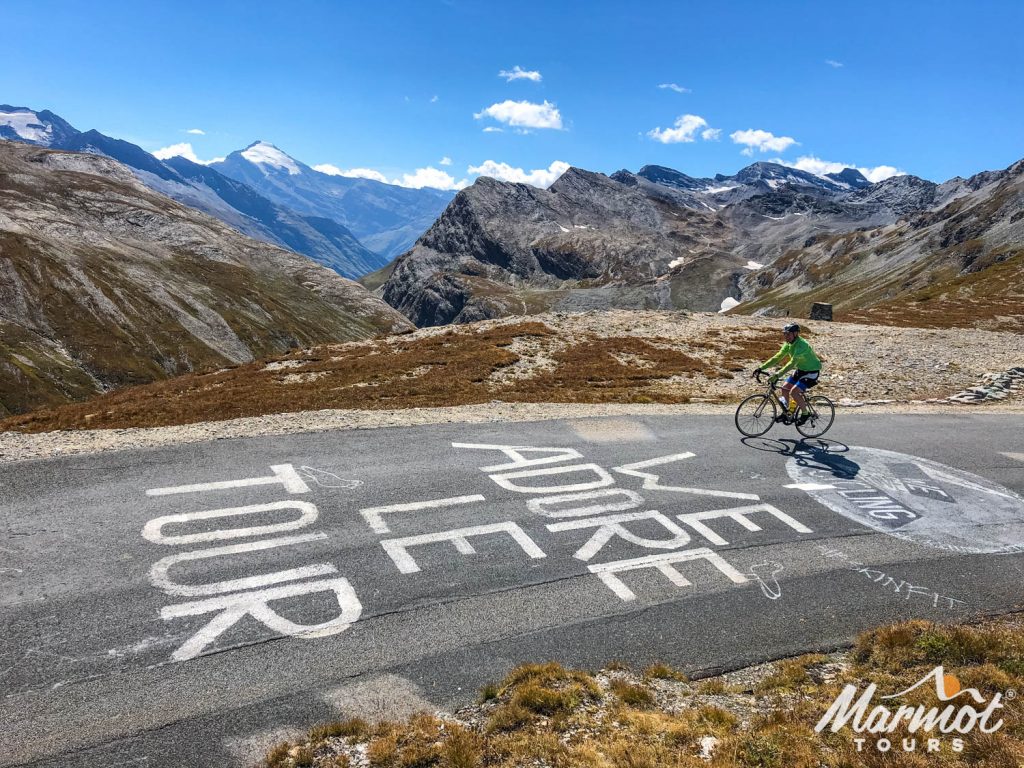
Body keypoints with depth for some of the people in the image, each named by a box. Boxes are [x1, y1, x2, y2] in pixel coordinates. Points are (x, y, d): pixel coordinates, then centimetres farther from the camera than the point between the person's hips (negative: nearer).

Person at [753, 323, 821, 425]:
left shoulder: (801, 345, -30)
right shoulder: (788, 344, -3)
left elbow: (792, 363, -40)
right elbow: (777, 357, -2)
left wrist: (778, 374, -49)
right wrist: (761, 368, -11)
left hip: (812, 371, -9)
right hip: (800, 370, 9)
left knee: (794, 392, -20)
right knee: (785, 388, 2)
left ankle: (805, 413, 0)